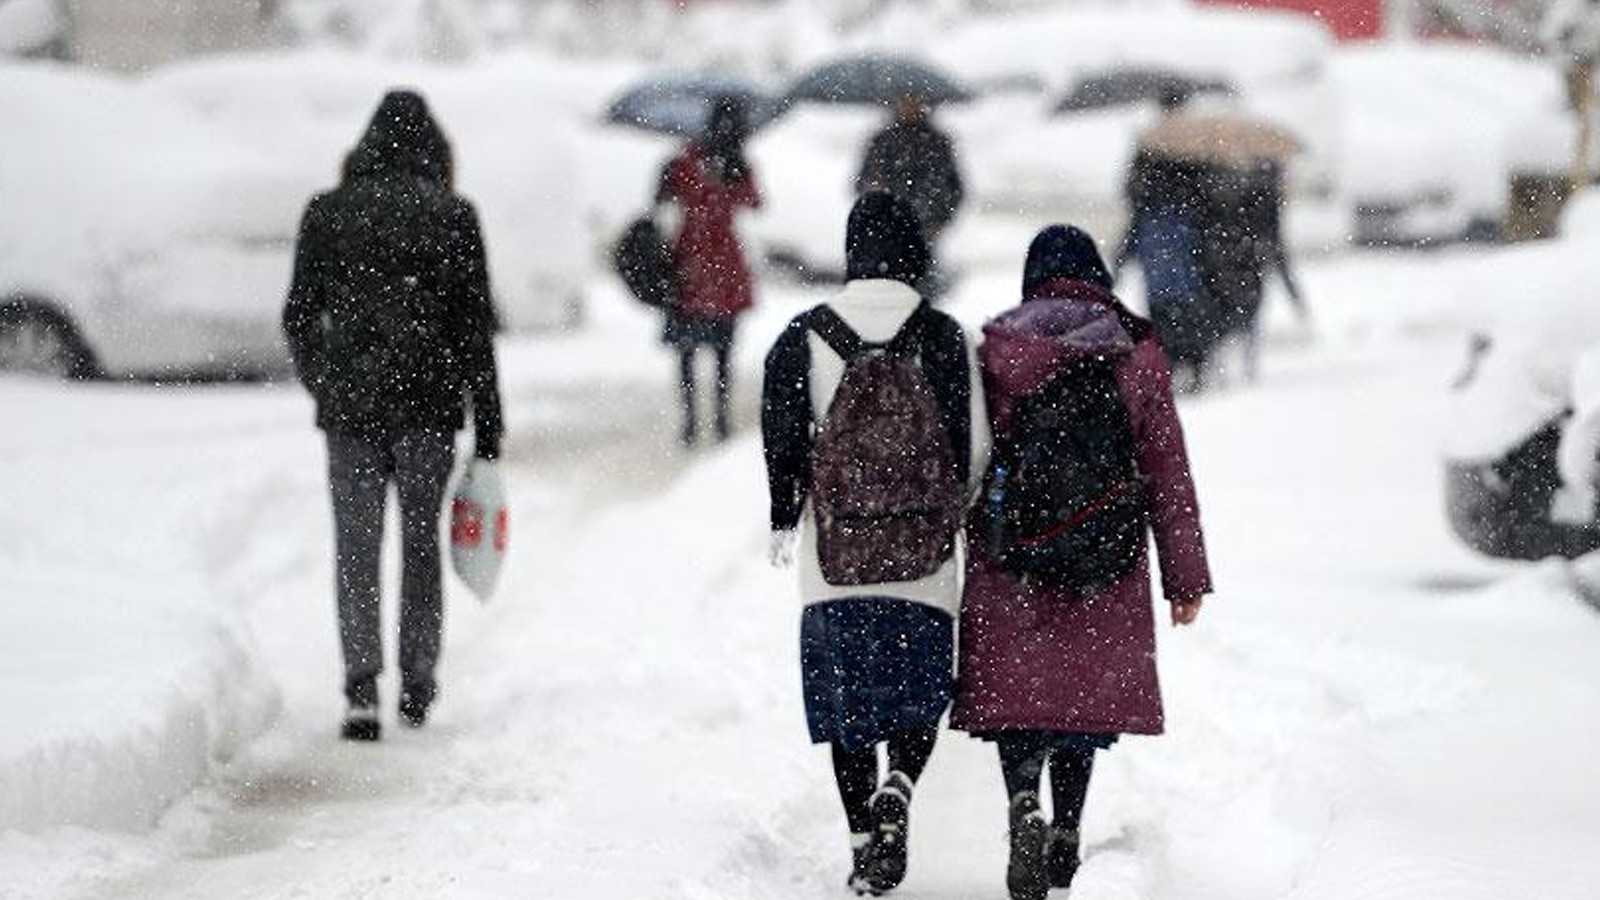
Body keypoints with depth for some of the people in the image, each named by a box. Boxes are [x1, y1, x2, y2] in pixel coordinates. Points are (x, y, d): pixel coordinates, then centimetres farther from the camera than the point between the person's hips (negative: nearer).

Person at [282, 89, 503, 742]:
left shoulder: (327, 213, 1)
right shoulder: (453, 216, -2)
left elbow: (298, 318, 5)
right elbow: (475, 327, -2)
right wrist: (488, 429, 2)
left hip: (351, 408, 0)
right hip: (429, 406, 0)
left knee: (356, 548, 4)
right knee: (421, 543, 13)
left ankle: (361, 685, -11)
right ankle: (416, 688, 17)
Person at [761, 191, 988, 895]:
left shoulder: (805, 338, -2)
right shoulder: (945, 339, -4)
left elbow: (783, 440, -1)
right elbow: (975, 444, -2)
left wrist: (784, 521, 12)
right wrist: (955, 514, 15)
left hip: (834, 557, 1)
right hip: (924, 556, -1)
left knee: (847, 700, 11)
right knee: (919, 693, 11)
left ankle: (863, 839, 8)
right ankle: (896, 790, -16)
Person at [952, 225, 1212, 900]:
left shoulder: (996, 351, -1)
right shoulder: (1136, 353, 2)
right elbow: (1169, 469, 3)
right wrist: (1186, 576, 7)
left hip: (1009, 564, -1)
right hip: (1108, 567, 1)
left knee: (1015, 685, 2)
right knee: (1086, 688, 14)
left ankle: (1024, 803, -22)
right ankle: (1066, 834, 16)